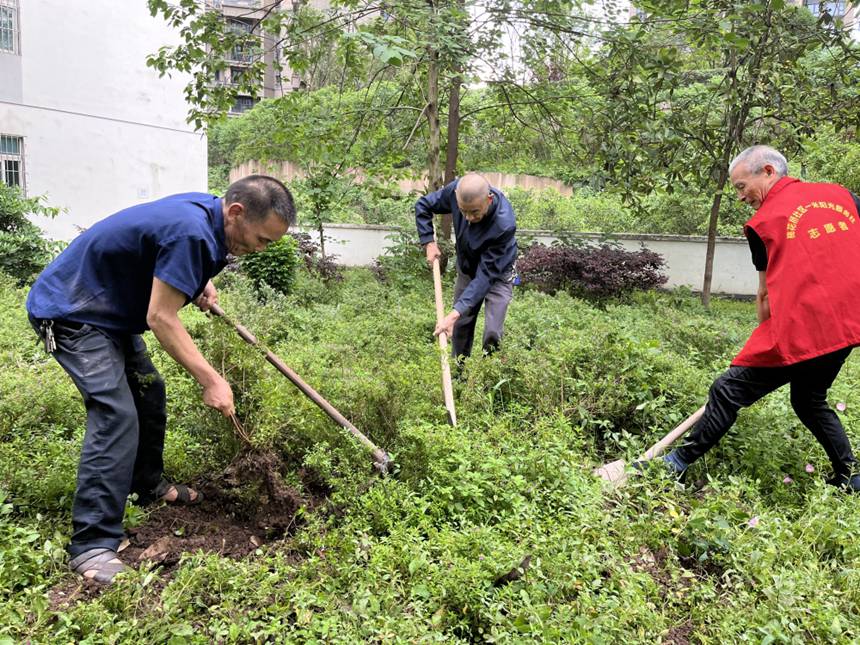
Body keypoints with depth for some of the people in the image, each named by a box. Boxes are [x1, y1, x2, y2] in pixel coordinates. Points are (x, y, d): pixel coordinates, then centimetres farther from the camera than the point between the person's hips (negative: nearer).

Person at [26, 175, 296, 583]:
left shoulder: (203, 210, -1)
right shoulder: (191, 233, -30)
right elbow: (161, 319, -29)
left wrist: (200, 283, 4)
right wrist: (211, 380, -26)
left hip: (106, 310, 10)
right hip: (69, 314, -10)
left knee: (148, 391, 16)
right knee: (116, 414, -20)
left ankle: (148, 485, 33)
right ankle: (91, 546, -17)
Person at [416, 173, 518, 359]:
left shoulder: (504, 224, -40)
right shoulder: (456, 190, -27)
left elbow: (487, 273, -37)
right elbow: (423, 205, -6)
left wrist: (455, 313, -42)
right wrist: (428, 242, -14)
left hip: (497, 275, -4)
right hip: (466, 270, 4)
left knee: (492, 334, -13)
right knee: (460, 327, 12)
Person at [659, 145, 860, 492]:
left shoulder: (764, 220, -2)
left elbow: (766, 295, 4)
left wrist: (768, 337, 18)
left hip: (799, 330, -7)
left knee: (727, 392, 3)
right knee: (809, 400, 27)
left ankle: (679, 462, 11)